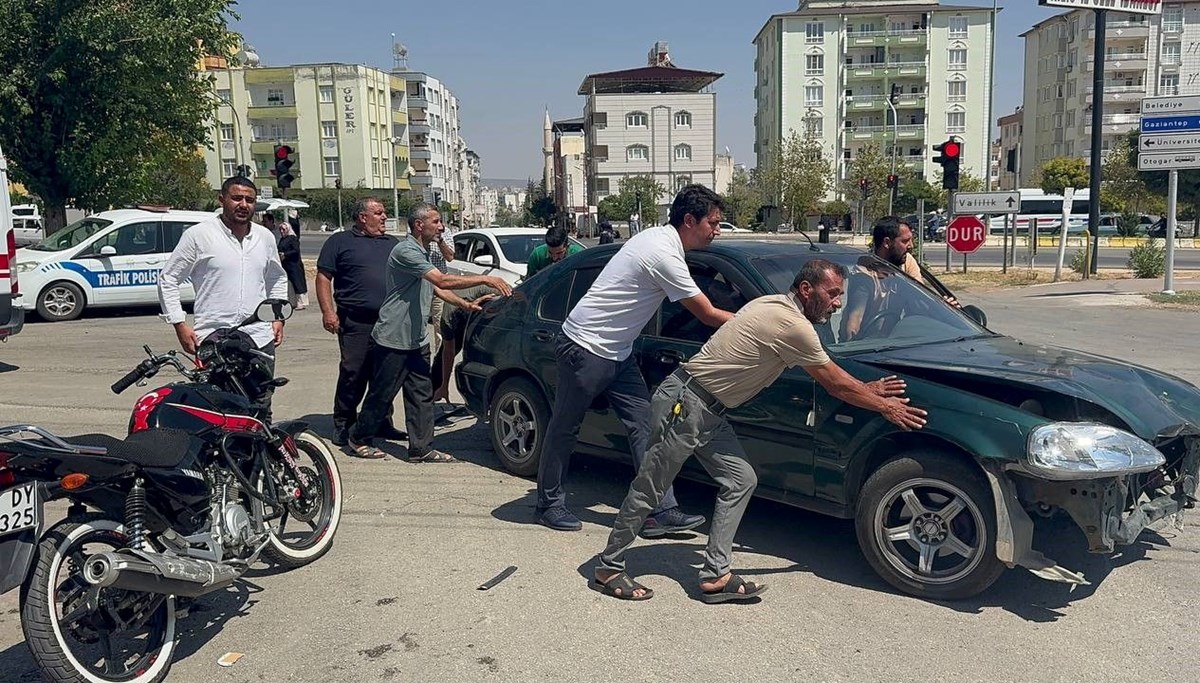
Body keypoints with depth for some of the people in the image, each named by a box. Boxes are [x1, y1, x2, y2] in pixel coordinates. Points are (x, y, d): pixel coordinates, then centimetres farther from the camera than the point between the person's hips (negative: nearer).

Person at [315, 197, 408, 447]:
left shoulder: (393, 243, 19)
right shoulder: (340, 241, 3)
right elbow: (323, 277, -1)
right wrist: (328, 311, -11)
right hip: (356, 322, -5)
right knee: (353, 375, -5)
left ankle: (383, 424, 18)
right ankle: (343, 426, 7)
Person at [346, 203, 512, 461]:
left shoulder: (423, 253, 14)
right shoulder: (406, 251, -19)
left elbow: (435, 288, 22)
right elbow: (443, 281, -28)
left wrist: (467, 305, 11)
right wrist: (484, 279, -28)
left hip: (417, 339, 9)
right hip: (394, 338, -9)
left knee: (422, 395, 6)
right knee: (382, 394, 4)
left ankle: (421, 449, 11)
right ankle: (358, 439, 22)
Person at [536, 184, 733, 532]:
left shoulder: (657, 236, 7)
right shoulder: (665, 255, -23)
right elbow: (708, 315, -16)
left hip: (617, 353, 10)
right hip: (586, 347, -10)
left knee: (644, 425, 2)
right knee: (565, 427, 6)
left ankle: (662, 512, 2)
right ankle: (549, 503, 22)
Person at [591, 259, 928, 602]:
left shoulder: (776, 305, 11)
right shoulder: (793, 325, -19)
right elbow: (835, 384, -7)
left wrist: (866, 389, 23)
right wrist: (885, 407, 6)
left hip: (707, 412, 10)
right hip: (685, 405, -10)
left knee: (741, 480, 6)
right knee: (648, 490, 0)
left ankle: (715, 576, 8)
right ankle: (609, 569, 14)